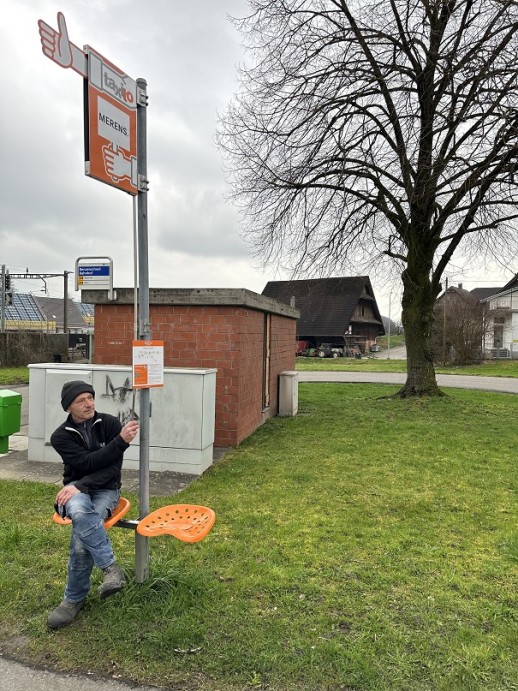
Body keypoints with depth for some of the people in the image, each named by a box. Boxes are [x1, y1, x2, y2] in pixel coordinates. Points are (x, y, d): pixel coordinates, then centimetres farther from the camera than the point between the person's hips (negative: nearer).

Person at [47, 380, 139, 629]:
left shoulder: (110, 423, -7)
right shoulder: (60, 436, -5)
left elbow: (113, 469, -11)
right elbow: (88, 462, -20)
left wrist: (81, 485, -25)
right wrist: (121, 441, -30)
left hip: (106, 489, 0)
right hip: (77, 489, 0)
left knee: (81, 537, -29)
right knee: (79, 512, -38)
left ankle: (74, 598, -9)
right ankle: (111, 568, -33)